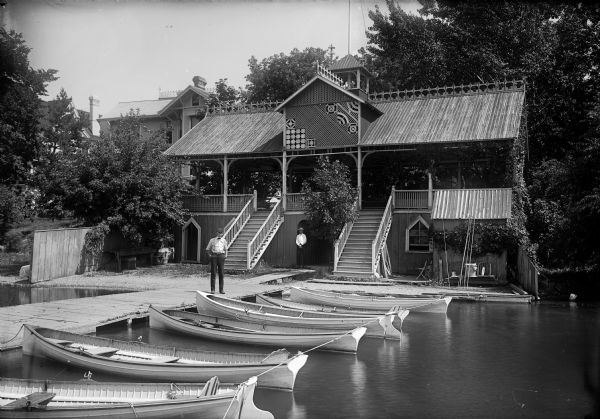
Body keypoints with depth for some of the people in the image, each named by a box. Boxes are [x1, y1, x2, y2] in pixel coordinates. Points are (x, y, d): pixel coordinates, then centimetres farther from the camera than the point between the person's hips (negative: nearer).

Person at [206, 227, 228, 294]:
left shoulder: (224, 240, 13)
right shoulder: (212, 240, 9)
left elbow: (225, 249, 23)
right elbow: (207, 249, 16)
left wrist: (226, 255, 9)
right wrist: (209, 255, 3)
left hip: (221, 256, 1)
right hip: (214, 256, -1)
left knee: (221, 273, -1)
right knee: (213, 273, -4)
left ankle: (221, 289, 3)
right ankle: (212, 289, -1)